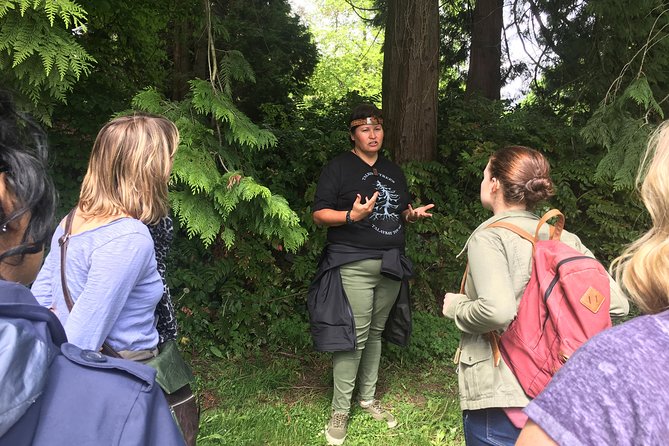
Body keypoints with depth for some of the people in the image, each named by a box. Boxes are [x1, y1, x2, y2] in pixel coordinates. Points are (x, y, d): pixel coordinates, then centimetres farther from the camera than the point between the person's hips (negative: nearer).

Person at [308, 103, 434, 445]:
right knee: (354, 336, -8)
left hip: (391, 265, 6)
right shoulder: (338, 168, -3)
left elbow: (401, 213, 24)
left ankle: (368, 398, 26)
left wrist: (412, 214, 0)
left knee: (375, 333, 12)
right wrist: (352, 215, -25)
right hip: (354, 265, -6)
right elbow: (319, 214, -8)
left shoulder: (393, 171, 17)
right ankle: (340, 411, 5)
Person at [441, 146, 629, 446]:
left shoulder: (488, 237, -14)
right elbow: (617, 303, 0)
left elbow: (497, 310, -29)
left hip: (500, 397, -6)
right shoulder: (565, 240, 3)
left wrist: (457, 307, -10)